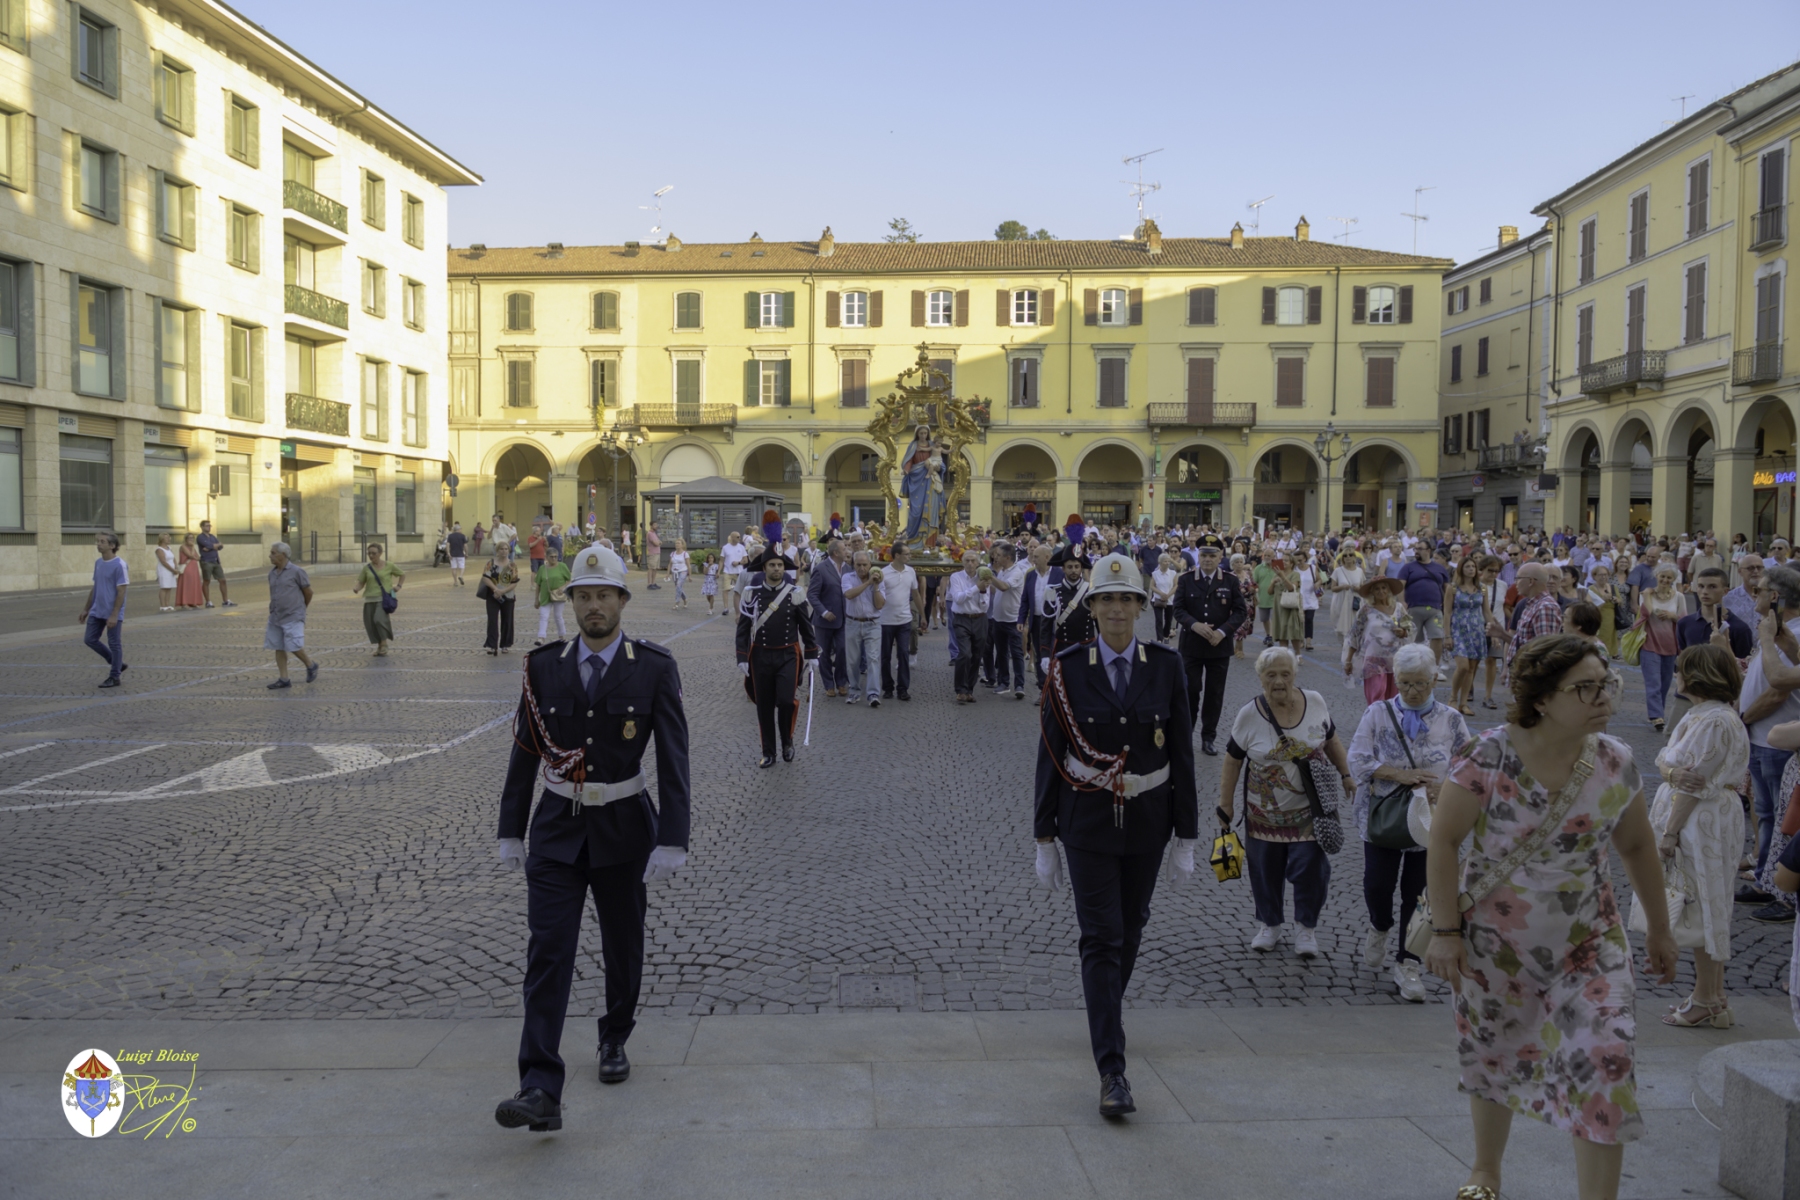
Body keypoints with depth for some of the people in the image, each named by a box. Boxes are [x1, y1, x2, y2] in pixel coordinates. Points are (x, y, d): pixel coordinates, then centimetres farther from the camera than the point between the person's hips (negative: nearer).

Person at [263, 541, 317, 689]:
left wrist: (302, 607, 12)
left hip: (293, 617, -7)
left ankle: (311, 666, 15)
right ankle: (284, 679, 11)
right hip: (275, 617, 7)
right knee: (278, 648, 5)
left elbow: (308, 592, -1)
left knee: (294, 647, -10)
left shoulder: (296, 571, -10)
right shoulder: (272, 573, 8)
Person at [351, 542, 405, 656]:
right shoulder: (366, 568, 5)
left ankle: (384, 644, -6)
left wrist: (398, 586, 0)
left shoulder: (388, 566, 0)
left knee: (379, 619, -23)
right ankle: (379, 646, 19)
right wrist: (356, 589, -15)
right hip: (370, 600, 4)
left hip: (384, 598, -4)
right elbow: (361, 583, 6)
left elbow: (402, 574, 13)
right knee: (370, 624, 1)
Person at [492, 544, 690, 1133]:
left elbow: (673, 759, -11)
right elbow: (525, 753, 5)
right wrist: (511, 830, 5)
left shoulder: (654, 669, -8)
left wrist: (672, 840, -17)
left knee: (622, 946, 15)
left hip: (623, 826, -1)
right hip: (556, 828, 1)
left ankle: (615, 1039, 41)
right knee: (548, 952, -8)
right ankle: (541, 1091, -9)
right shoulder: (545, 666, 0)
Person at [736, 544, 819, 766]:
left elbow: (806, 626, 6)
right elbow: (743, 629, 0)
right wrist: (742, 658, -6)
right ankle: (768, 753, 18)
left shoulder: (795, 593, -2)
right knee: (764, 706, 6)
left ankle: (787, 741, 14)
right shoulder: (752, 593, -2)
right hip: (761, 657, 1)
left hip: (788, 656, -1)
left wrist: (812, 655, 4)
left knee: (785, 701, -14)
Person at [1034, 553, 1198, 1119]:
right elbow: (1050, 757, -3)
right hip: (1088, 821, -2)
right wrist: (1045, 839, -2)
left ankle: (1107, 1007, 46)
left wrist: (1187, 837, 1)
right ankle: (1112, 1070, -3)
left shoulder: (1166, 667, -4)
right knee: (1101, 938, -6)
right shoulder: (1068, 670, -7)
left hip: (1147, 820, 2)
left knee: (1130, 929, 17)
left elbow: (1182, 754, 0)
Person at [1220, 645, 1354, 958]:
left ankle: (1306, 927, 21)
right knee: (1265, 870, 10)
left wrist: (1345, 774, 9)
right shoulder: (1249, 715, -11)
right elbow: (1232, 761, -3)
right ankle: (1269, 924, 30)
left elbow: (1331, 741, 10)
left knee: (1310, 868, 0)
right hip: (1264, 812, 0)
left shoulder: (1315, 702, -6)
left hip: (1310, 809, 1)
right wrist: (1226, 804, -1)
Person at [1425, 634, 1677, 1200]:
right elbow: (1443, 841, -14)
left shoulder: (1616, 763, -7)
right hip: (1495, 942, -2)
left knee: (1602, 1067, -10)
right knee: (1492, 1060, 16)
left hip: (1590, 946, 2)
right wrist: (1445, 930, -15)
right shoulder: (1489, 755, -18)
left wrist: (1660, 930, 14)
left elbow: (1637, 848, 8)